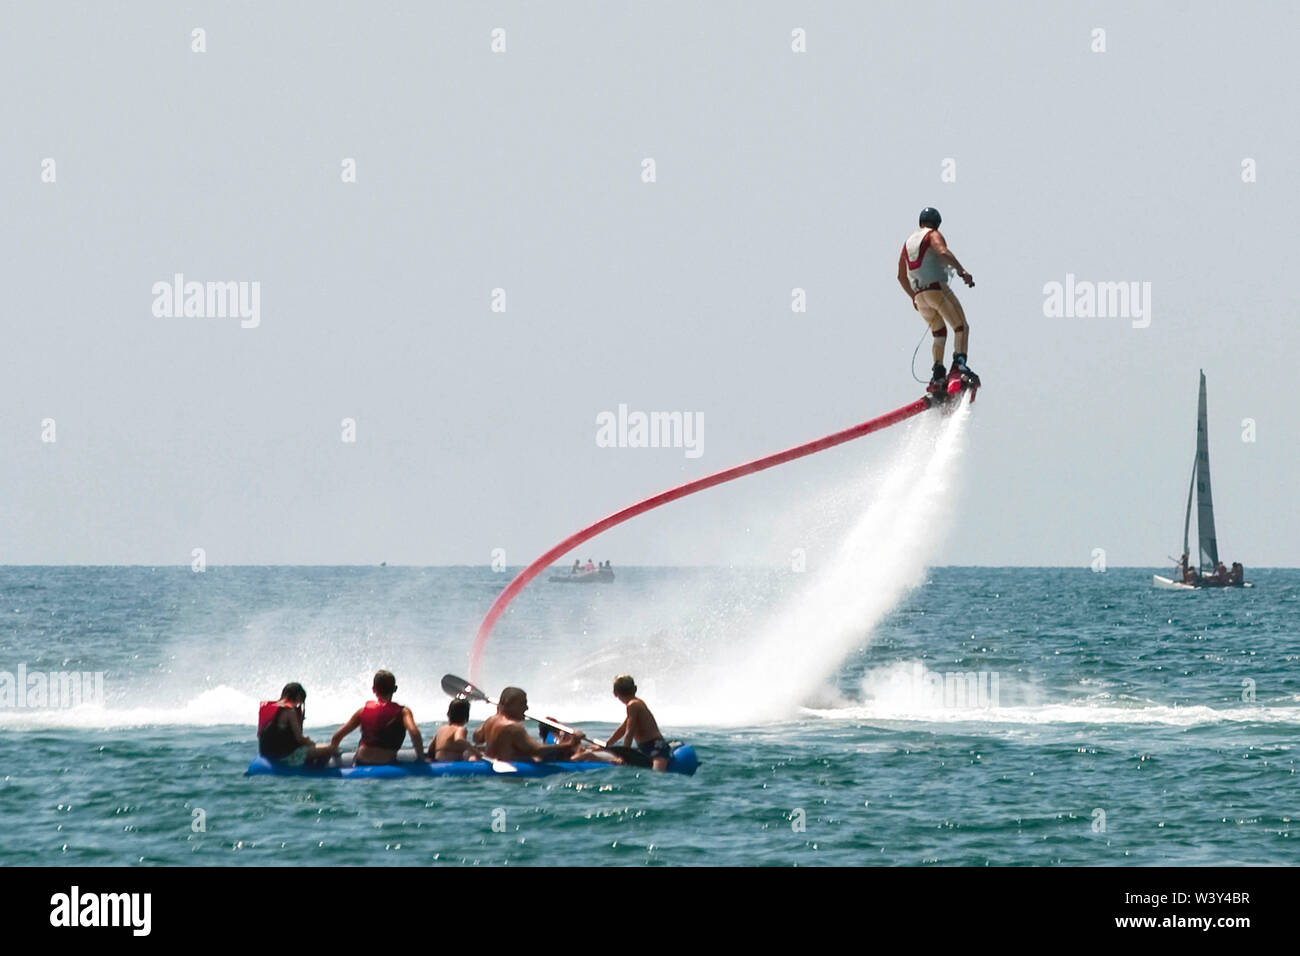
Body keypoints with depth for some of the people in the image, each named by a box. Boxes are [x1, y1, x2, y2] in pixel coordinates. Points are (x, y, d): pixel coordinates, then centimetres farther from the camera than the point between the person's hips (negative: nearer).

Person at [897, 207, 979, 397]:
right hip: (937, 288, -7)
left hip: (919, 294, 7)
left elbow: (901, 276, 27)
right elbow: (943, 252, -19)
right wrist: (961, 271, -26)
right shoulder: (933, 235, 4)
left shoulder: (908, 242, 24)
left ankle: (937, 376, 7)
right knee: (961, 327, -5)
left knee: (939, 333, 19)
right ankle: (959, 364, -26)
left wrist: (913, 297, 37)